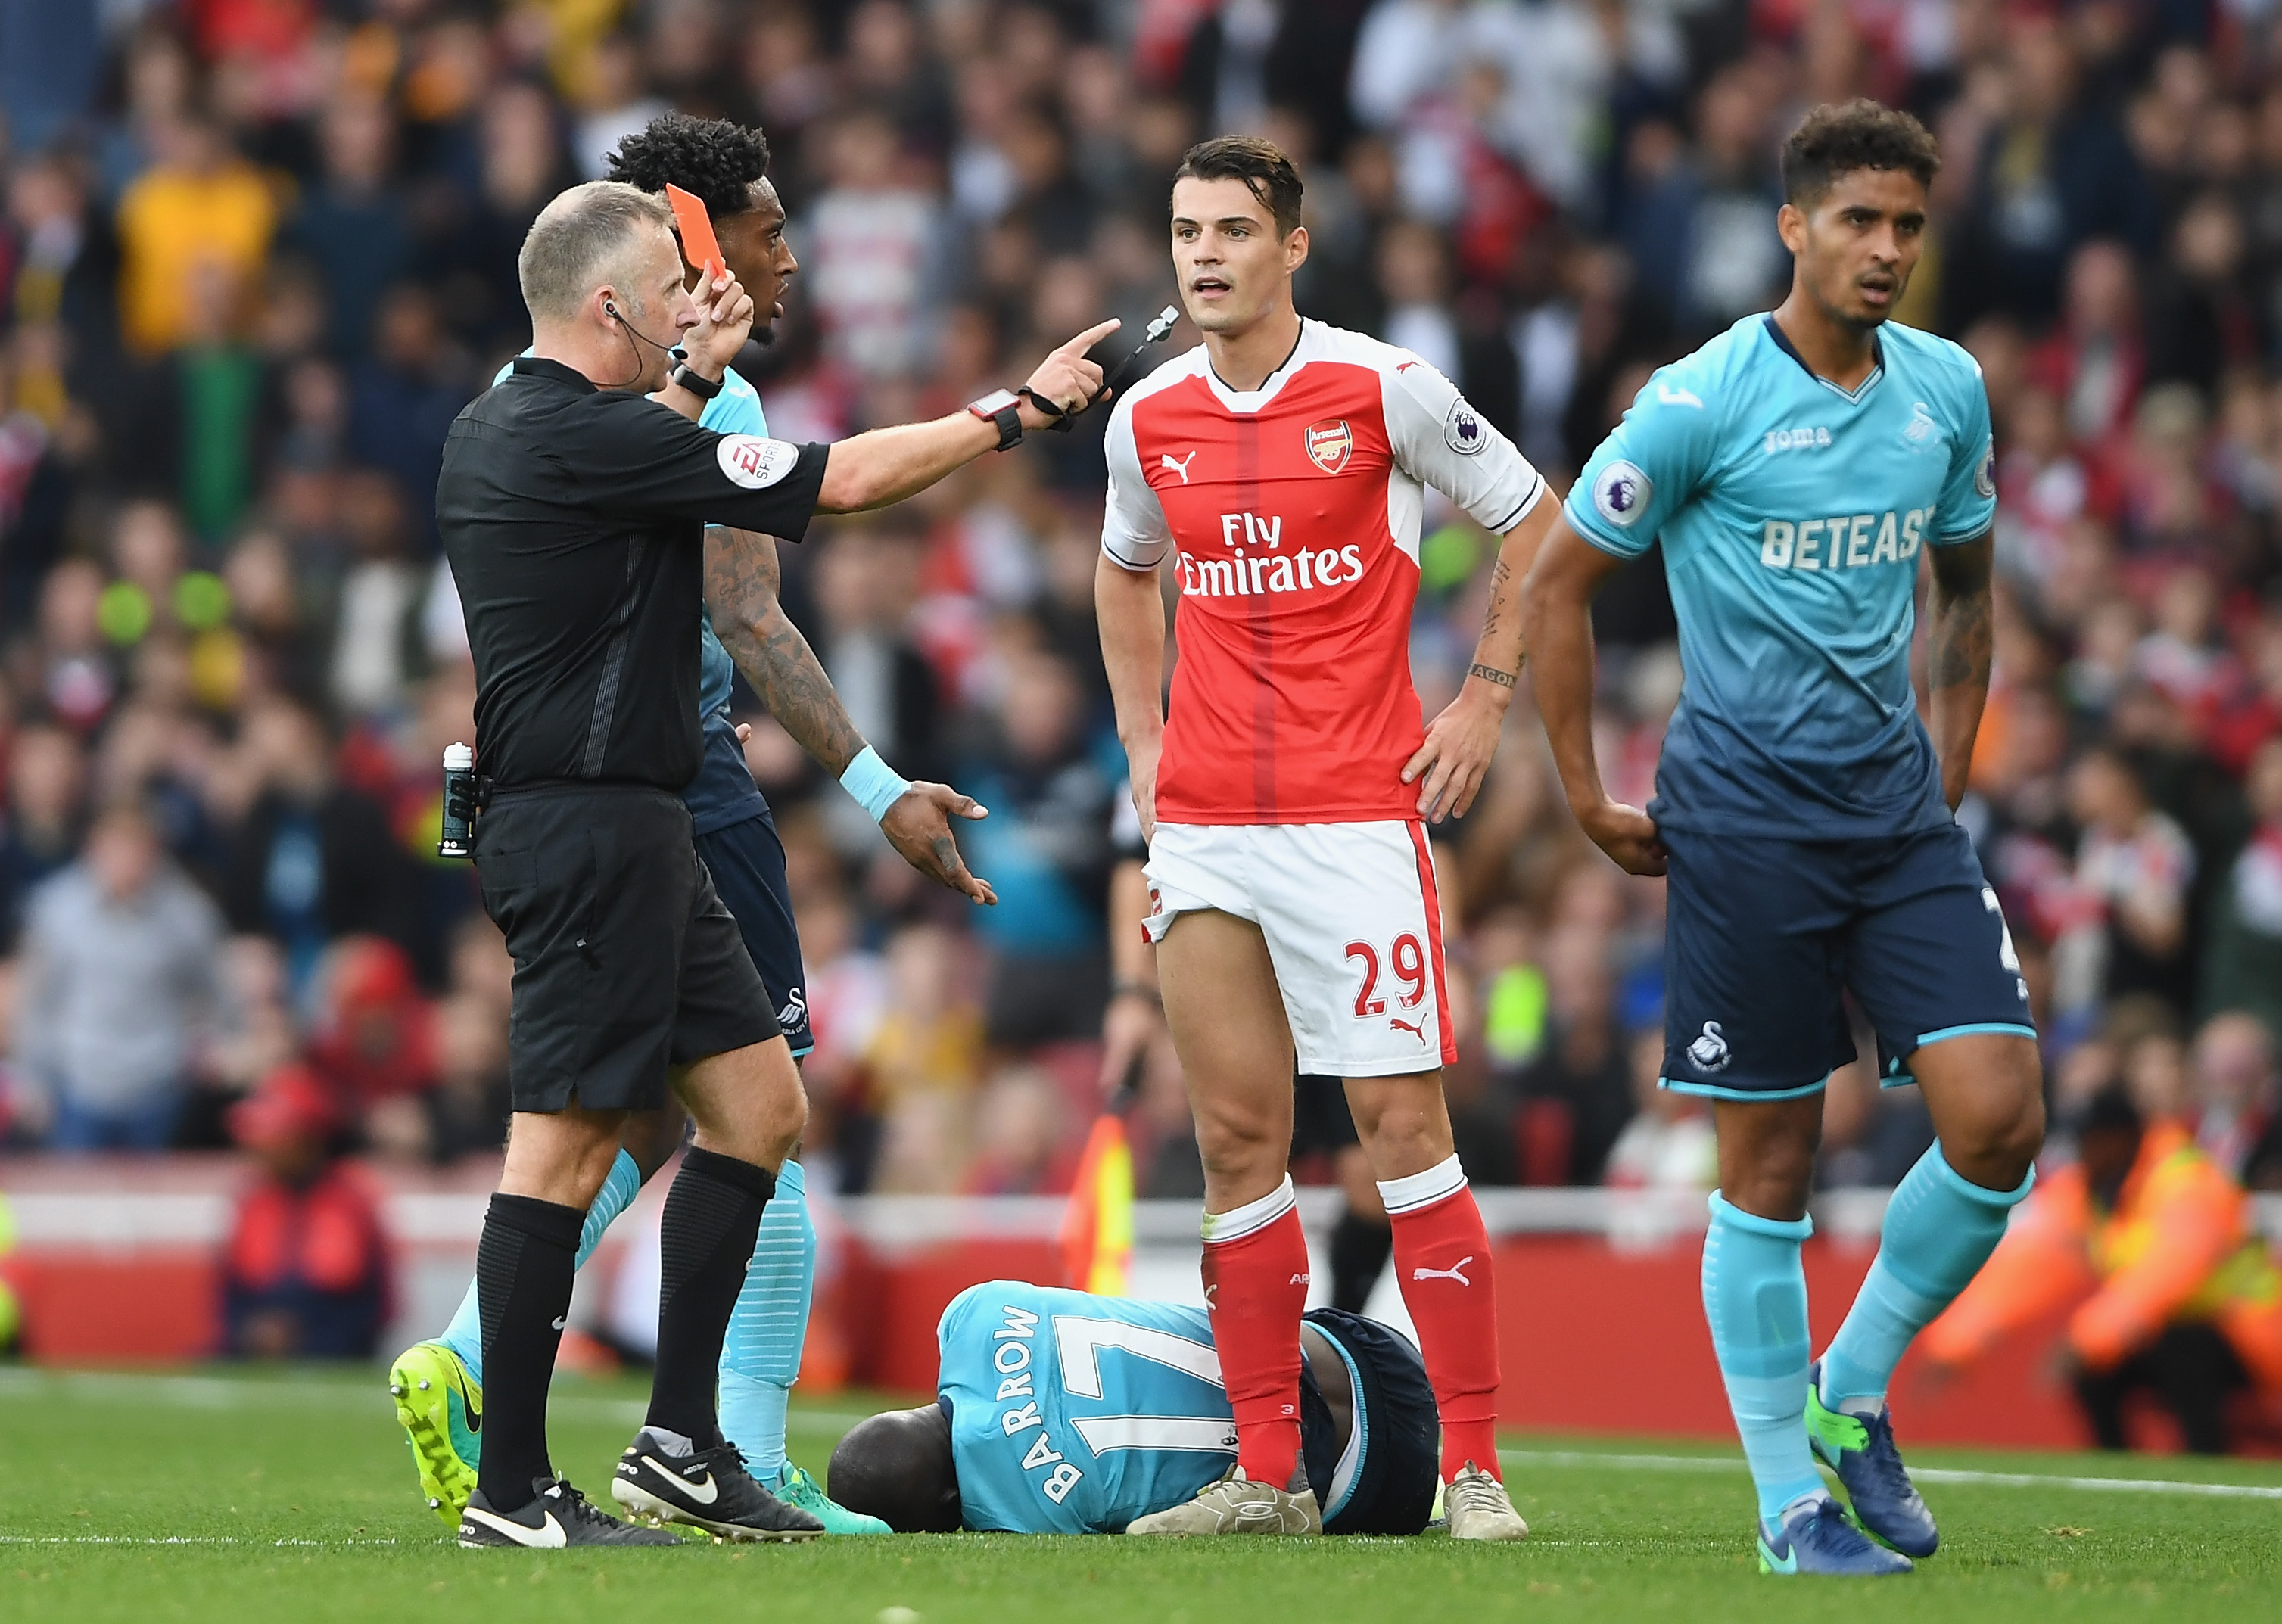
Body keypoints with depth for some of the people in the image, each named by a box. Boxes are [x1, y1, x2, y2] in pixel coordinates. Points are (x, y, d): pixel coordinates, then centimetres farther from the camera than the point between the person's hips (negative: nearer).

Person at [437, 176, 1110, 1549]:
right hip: (589, 829, -11)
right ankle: (512, 1491, -5)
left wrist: (699, 377, 29)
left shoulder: (503, 430, 12)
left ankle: (680, 1442, 13)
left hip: (634, 833, 11)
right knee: (568, 1145, -7)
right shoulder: (577, 439, -17)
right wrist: (1020, 410, -5)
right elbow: (840, 481, -15)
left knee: (761, 1104, 12)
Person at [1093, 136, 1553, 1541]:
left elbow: (1533, 520, 6)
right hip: (1201, 825, 5)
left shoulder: (1382, 387, -5)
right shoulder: (1150, 418, 8)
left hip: (1356, 813, -4)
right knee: (1238, 1137, 4)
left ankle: (1474, 1465, -4)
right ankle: (1267, 1476, 8)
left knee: (1403, 1125, -8)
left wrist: (1486, 702, 0)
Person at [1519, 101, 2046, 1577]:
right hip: (1747, 817, -5)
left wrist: (1948, 775, 15)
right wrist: (1589, 800, -2)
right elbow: (1558, 586, -1)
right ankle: (1791, 1502, 8)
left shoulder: (1950, 391, 7)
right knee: (1772, 1164, -1)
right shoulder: (1702, 404, -9)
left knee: (1999, 1120, -9)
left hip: (1900, 810, 5)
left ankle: (1850, 1397, 11)